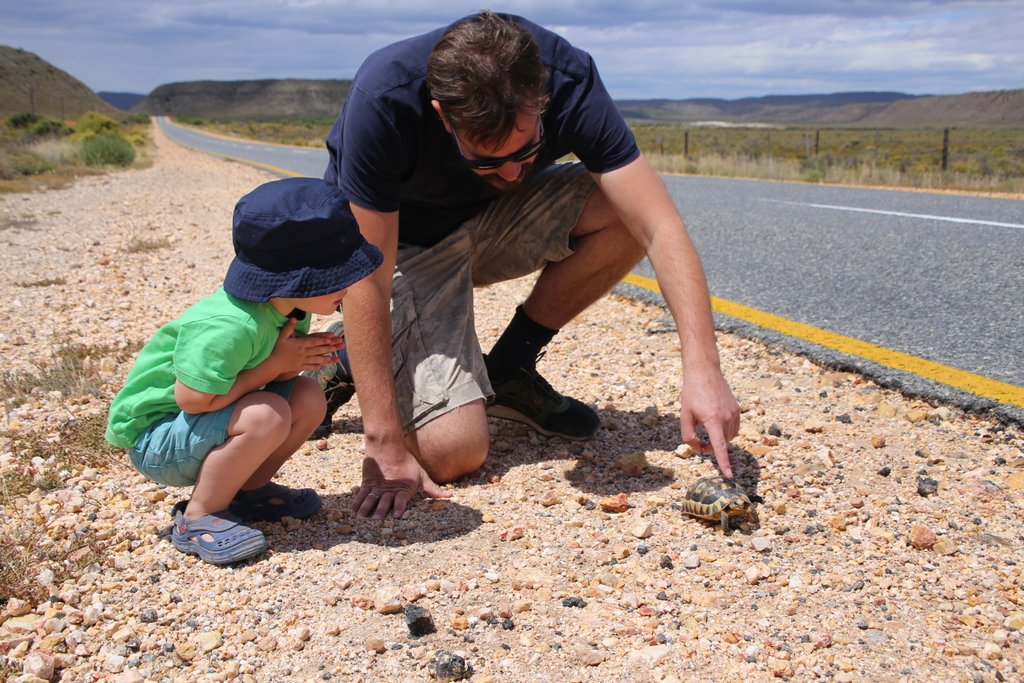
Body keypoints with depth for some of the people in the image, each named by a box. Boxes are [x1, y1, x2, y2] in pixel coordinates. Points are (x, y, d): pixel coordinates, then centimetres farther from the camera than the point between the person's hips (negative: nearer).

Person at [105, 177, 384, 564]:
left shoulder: (288, 307, -7)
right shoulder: (229, 328, -34)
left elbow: (278, 367, 4)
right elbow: (193, 400, -31)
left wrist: (300, 359, -19)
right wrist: (276, 365, -26)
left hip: (206, 424, 8)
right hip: (153, 436, -8)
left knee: (308, 398, -8)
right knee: (267, 415, -31)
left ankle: (247, 490, 10)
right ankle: (198, 519, -14)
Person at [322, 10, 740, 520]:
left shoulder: (569, 80, -27)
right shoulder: (382, 100, -35)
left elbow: (660, 228, -30)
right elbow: (368, 277, -32)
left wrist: (701, 366, -42)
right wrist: (385, 448, -33)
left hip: (491, 221, 5)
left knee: (626, 210, -23)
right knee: (454, 452, -21)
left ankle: (507, 368, -3)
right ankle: (347, 359, 10)